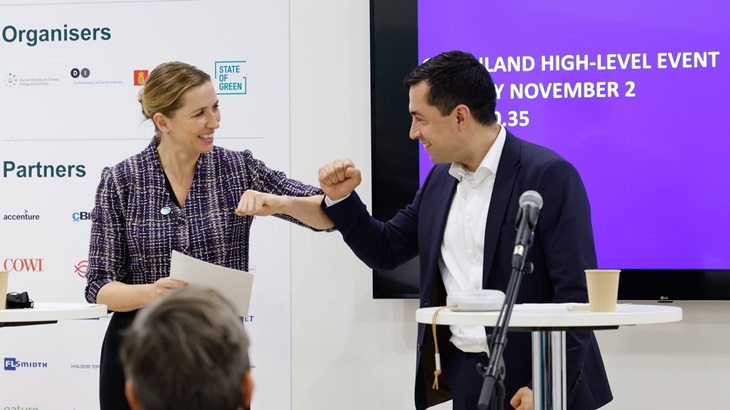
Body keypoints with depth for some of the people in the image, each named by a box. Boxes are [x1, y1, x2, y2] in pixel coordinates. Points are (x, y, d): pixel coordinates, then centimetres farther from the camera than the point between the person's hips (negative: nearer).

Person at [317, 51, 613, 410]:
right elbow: (386, 251, 19)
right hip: (466, 378, 6)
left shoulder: (549, 175, -13)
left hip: (530, 380, -6)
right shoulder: (439, 180, 10)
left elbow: (577, 292, -15)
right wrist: (341, 198, 3)